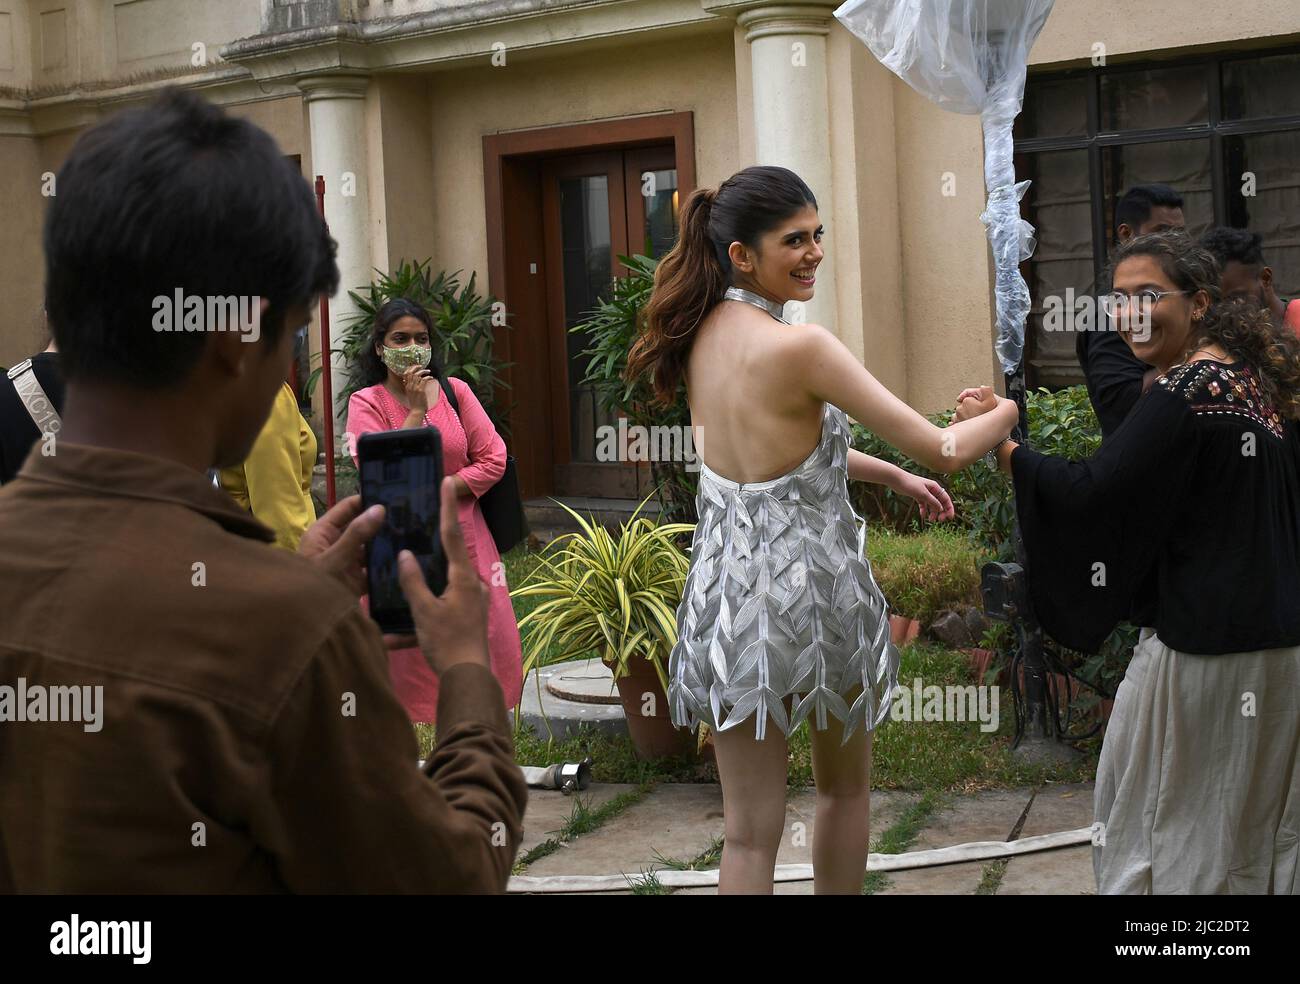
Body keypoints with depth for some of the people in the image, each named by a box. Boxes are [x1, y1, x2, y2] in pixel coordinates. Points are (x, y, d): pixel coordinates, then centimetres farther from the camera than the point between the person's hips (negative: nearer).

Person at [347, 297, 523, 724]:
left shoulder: (455, 391, 7)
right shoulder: (366, 402, -1)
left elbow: (493, 459, 0)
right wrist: (416, 410, -14)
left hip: (463, 540, 3)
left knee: (484, 642, 2)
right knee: (406, 651, -2)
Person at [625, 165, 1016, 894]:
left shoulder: (703, 332, 1)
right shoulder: (799, 346, -21)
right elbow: (944, 451, -17)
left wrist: (892, 475, 18)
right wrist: (1015, 405, 1)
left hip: (728, 583, 5)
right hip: (812, 589, -5)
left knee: (750, 830, 9)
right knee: (846, 790, 22)